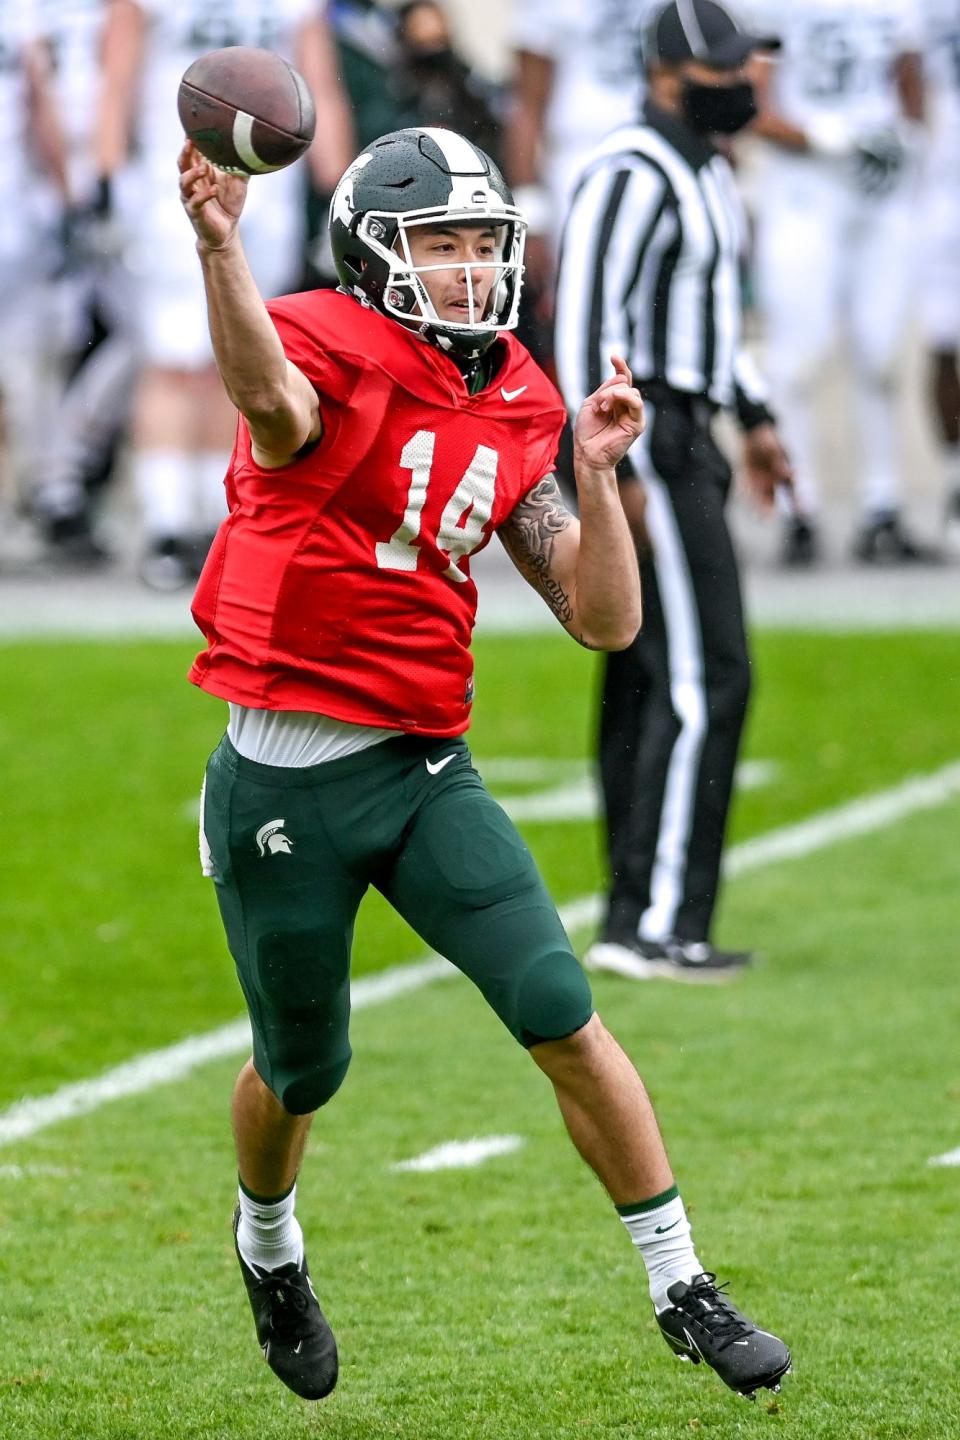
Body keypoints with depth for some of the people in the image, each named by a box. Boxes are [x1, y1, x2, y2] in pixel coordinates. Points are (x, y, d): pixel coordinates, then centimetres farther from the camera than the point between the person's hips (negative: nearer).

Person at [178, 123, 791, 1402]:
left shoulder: (514, 415, 6)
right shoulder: (329, 355, -13)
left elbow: (606, 621, 6)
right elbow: (271, 400, -41)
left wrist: (597, 473, -10)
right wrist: (219, 247, -61)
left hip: (426, 770, 4)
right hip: (285, 782, -4)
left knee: (565, 1021, -7)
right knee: (300, 1069, 13)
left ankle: (683, 1292, 2)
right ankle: (267, 1246, 45)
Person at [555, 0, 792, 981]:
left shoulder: (704, 173, 16)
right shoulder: (632, 177, -17)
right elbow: (587, 325, -22)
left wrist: (753, 418, 27)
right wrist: (618, 473, -25)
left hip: (677, 439, 11)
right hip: (641, 444, -11)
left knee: (646, 682, 11)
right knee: (703, 679, -11)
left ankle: (635, 919, 14)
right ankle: (657, 924, -11)